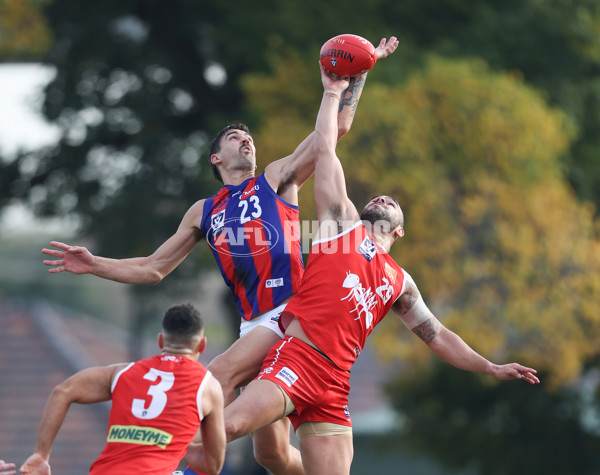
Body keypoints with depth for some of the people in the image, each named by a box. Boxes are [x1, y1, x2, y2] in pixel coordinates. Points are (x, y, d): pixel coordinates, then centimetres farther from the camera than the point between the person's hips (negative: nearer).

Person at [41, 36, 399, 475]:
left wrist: (359, 70, 2)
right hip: (257, 323, 5)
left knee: (218, 375, -25)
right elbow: (152, 269, 25)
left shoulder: (277, 179, 12)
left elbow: (336, 128, 7)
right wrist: (94, 265, 13)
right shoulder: (203, 213, 23)